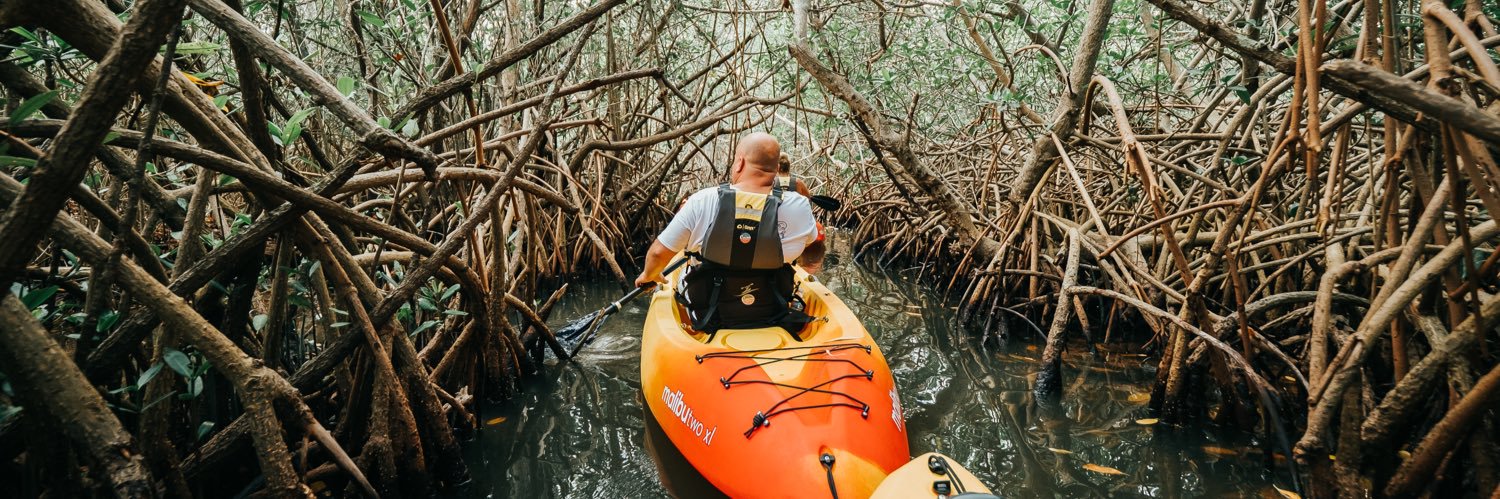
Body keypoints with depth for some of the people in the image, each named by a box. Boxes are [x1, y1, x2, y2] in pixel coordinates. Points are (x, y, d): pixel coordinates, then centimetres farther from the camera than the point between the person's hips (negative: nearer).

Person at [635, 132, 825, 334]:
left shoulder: (701, 202, -18)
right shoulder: (799, 207, -17)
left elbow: (659, 252, -9)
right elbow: (813, 260, 1)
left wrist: (648, 275, 14)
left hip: (708, 318, 0)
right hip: (773, 317, 1)